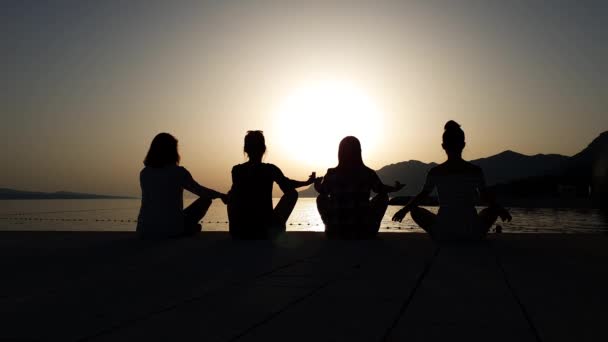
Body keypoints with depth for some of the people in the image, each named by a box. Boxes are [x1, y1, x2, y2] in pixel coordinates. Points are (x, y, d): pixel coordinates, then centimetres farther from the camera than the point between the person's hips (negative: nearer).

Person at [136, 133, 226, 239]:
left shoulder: (144, 173, 4)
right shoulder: (178, 172, -7)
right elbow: (200, 191, 7)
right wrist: (221, 195, 24)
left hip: (145, 232, 5)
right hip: (172, 230, -5)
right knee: (205, 199, 15)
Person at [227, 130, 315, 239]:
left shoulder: (236, 170, -3)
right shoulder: (270, 169, -8)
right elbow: (288, 187, 12)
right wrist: (307, 182, 30)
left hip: (239, 232, 2)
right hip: (267, 231, -2)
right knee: (292, 193, 17)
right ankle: (278, 230, 23)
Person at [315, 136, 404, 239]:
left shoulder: (331, 174, -8)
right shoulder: (368, 174, -6)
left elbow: (321, 190, 15)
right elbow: (381, 189, 16)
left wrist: (318, 181, 38)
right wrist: (395, 188, 38)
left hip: (335, 233, 0)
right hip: (364, 233, 0)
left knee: (321, 198, 25)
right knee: (383, 196, 20)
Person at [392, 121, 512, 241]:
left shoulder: (435, 172, -3)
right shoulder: (476, 171, -2)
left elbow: (422, 195, 8)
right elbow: (485, 196, 11)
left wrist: (405, 209, 22)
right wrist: (500, 209, 27)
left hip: (443, 234, -1)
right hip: (472, 234, 1)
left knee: (415, 211, 23)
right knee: (493, 209, 29)